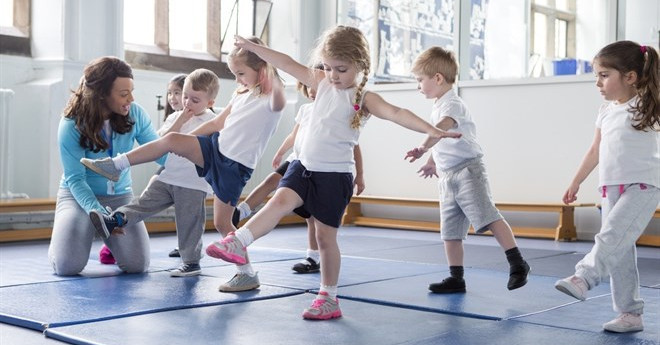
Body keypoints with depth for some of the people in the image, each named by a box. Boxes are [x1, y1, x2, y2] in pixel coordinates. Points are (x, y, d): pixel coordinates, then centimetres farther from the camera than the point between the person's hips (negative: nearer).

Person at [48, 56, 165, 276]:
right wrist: (95, 209, -36)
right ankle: (64, 236, 19)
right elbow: (75, 179, -19)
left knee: (138, 265, -13)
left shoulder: (134, 114, -12)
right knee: (68, 266, -19)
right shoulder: (71, 126, -20)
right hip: (79, 194, -2)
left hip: (120, 195, 3)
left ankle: (109, 235, 22)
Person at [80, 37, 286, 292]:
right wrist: (185, 138, 20)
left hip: (235, 166, -7)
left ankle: (248, 274, 8)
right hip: (216, 147, 7)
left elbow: (279, 100, -37)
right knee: (171, 140, -13)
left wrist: (272, 72, -50)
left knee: (221, 222, -5)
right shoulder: (241, 96, 13)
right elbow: (217, 123, 21)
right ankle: (116, 165, -3)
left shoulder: (270, 101, -10)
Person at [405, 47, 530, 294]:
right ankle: (455, 278, 14)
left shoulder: (452, 103, -13)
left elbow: (442, 127, -34)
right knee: (450, 231, 8)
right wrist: (432, 162, 33)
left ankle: (517, 263, -11)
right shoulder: (438, 107, 18)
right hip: (447, 176, 10)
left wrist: (423, 148, -48)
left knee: (488, 217, -17)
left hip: (467, 170, -10)